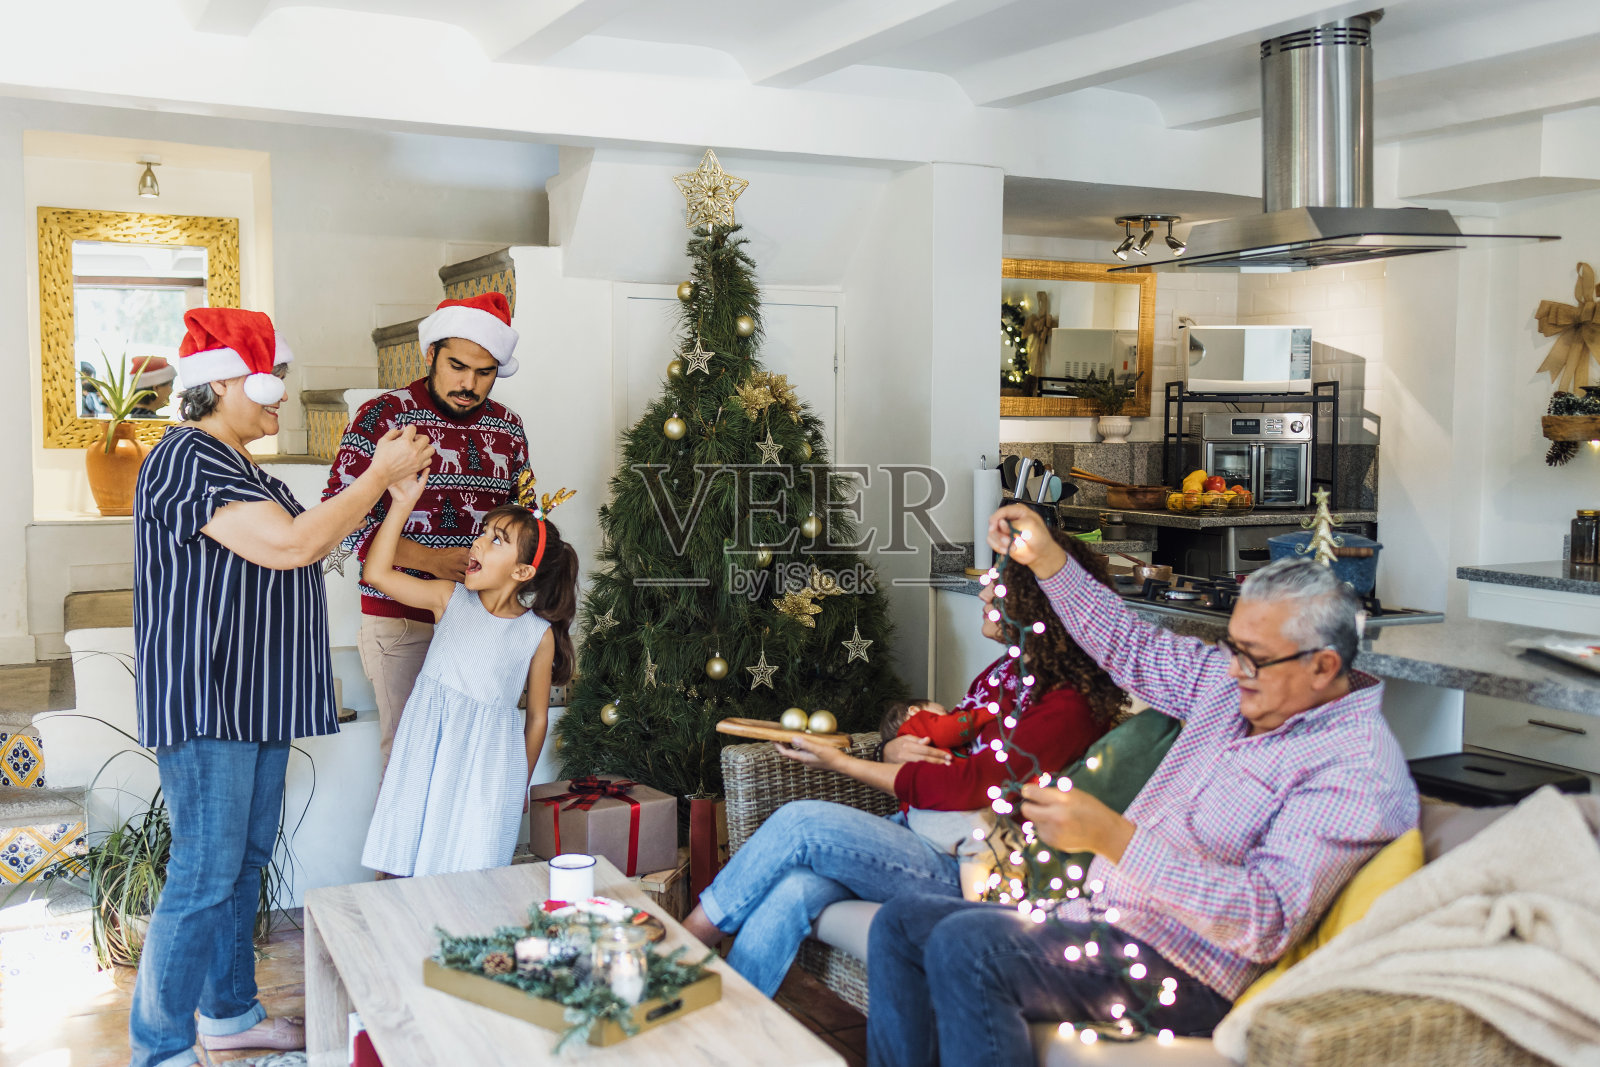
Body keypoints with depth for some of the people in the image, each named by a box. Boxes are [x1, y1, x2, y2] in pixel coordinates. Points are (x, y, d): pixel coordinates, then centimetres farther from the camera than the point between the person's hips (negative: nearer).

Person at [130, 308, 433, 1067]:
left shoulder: (233, 465, 17)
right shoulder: (188, 461, -17)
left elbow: (292, 550, 20)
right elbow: (291, 544, -25)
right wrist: (381, 475, -18)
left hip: (253, 701, 11)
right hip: (205, 704, -11)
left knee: (246, 861, 17)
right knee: (206, 876, -6)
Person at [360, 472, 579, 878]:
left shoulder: (539, 634, -6)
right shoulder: (450, 599, 1)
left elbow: (536, 716, 3)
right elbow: (378, 573, -5)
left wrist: (521, 784, 9)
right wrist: (402, 506, -11)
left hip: (487, 761, -2)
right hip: (428, 750, 2)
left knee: (470, 871, 0)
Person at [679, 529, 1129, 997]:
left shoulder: (1066, 708, -15)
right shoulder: (1006, 671, 14)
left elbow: (964, 787, -22)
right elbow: (941, 738, 22)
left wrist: (841, 763, -14)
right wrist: (897, 748, -5)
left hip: (963, 869, -7)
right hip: (916, 830, 8)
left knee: (799, 822, -22)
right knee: (792, 891, -20)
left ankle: (687, 938, -5)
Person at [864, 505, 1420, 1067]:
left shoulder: (1357, 768, -17)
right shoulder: (1234, 682, 9)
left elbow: (1268, 920, -27)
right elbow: (1130, 644, 25)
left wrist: (1110, 836, -33)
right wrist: (1045, 558, 14)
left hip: (1182, 973, -10)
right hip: (1094, 916, 10)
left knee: (965, 945, -29)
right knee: (902, 923, 3)